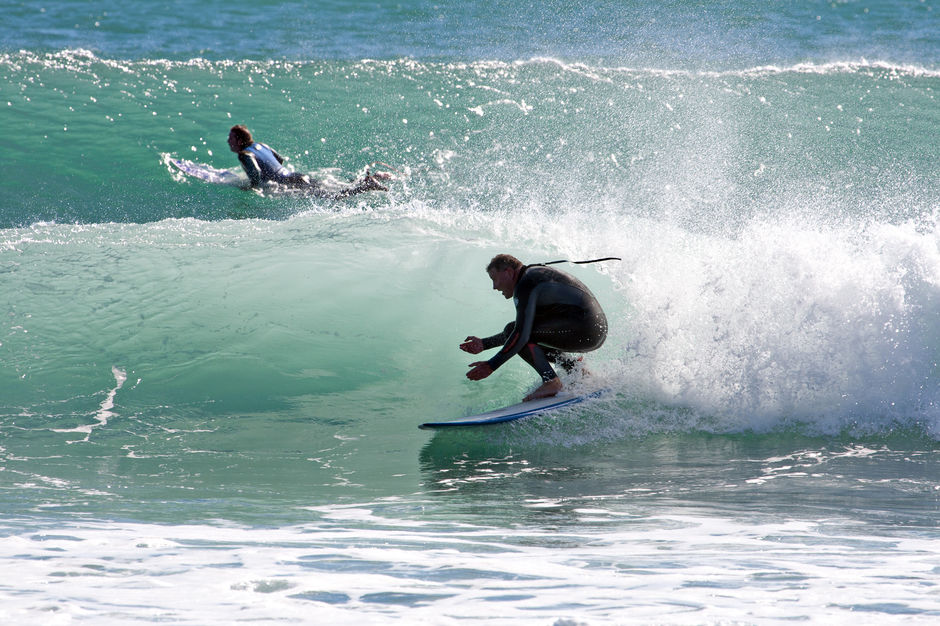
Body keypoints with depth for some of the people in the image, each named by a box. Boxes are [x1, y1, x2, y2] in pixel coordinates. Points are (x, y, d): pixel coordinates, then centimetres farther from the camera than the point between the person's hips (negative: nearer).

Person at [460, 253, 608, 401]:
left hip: (583, 328, -10)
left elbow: (521, 333, -20)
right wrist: (484, 344, 23)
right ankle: (573, 366, 16)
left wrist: (491, 365, -17)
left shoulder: (525, 284, -10)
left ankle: (551, 381, -18)